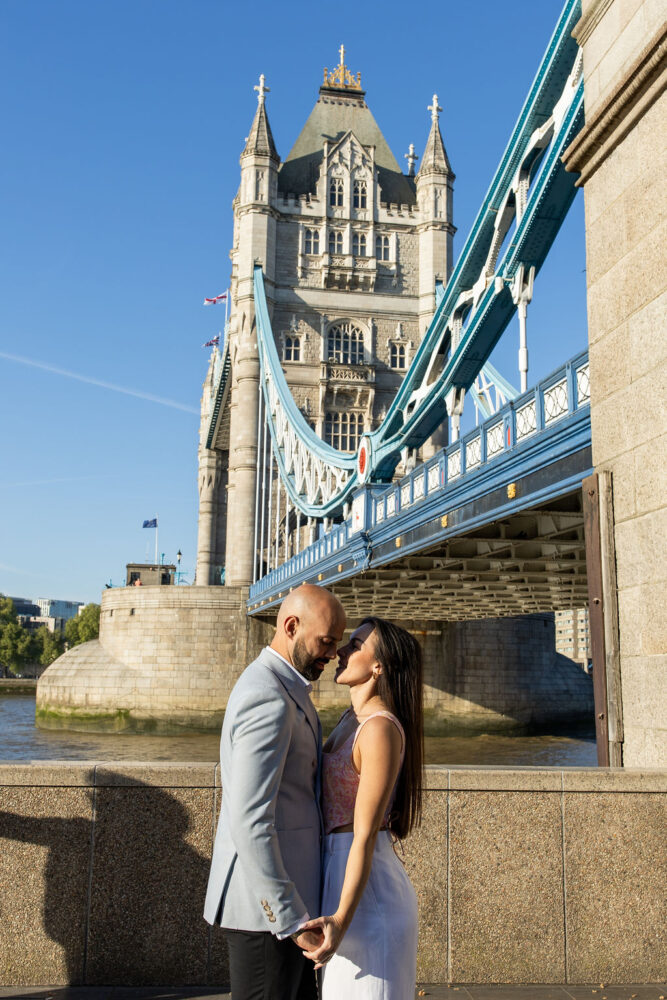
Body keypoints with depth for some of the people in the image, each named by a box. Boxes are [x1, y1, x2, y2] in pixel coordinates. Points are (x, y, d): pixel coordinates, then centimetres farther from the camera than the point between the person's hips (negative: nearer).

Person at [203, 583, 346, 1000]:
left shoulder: (280, 688, 11)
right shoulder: (268, 700, -23)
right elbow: (249, 824, -27)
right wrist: (292, 920, -23)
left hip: (284, 891, 10)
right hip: (264, 905, -10)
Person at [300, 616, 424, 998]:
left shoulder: (380, 729, -20)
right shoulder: (353, 720, 9)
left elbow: (366, 834, -22)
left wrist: (341, 919, -24)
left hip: (366, 894, -9)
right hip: (340, 873, 9)